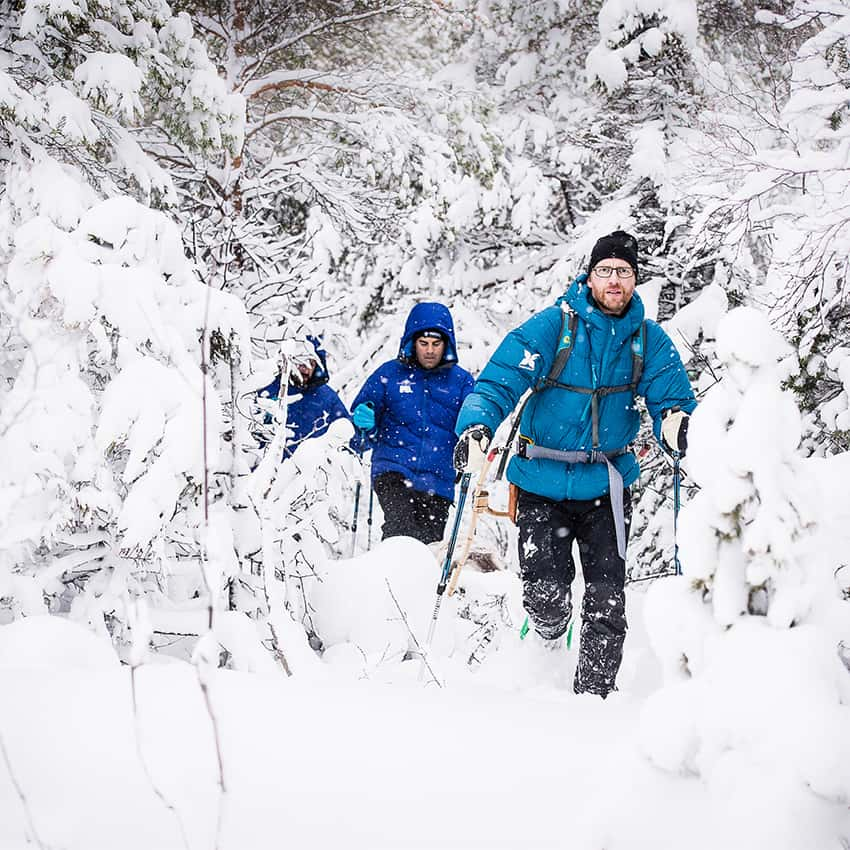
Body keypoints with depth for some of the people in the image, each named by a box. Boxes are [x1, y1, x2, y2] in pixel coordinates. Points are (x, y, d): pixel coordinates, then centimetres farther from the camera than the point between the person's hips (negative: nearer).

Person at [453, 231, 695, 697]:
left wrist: (678, 425, -26)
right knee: (544, 590, -6)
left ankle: (594, 692, 9)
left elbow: (673, 400, -1)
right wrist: (475, 429, -31)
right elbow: (498, 383, -12)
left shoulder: (649, 341, 0)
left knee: (607, 601, -4)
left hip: (605, 487, 2)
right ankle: (549, 630, 31)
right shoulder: (551, 326, -9)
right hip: (542, 484, -2)